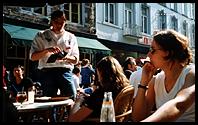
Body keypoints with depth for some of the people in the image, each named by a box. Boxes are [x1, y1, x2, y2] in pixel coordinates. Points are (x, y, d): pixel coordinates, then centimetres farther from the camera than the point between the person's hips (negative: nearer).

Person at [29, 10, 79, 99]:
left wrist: (66, 57, -9)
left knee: (71, 97, -10)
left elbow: (76, 60, 14)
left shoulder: (71, 37, 16)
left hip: (65, 71, 1)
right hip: (47, 71, -1)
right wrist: (47, 50, -13)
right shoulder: (41, 36, 11)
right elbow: (33, 57, 3)